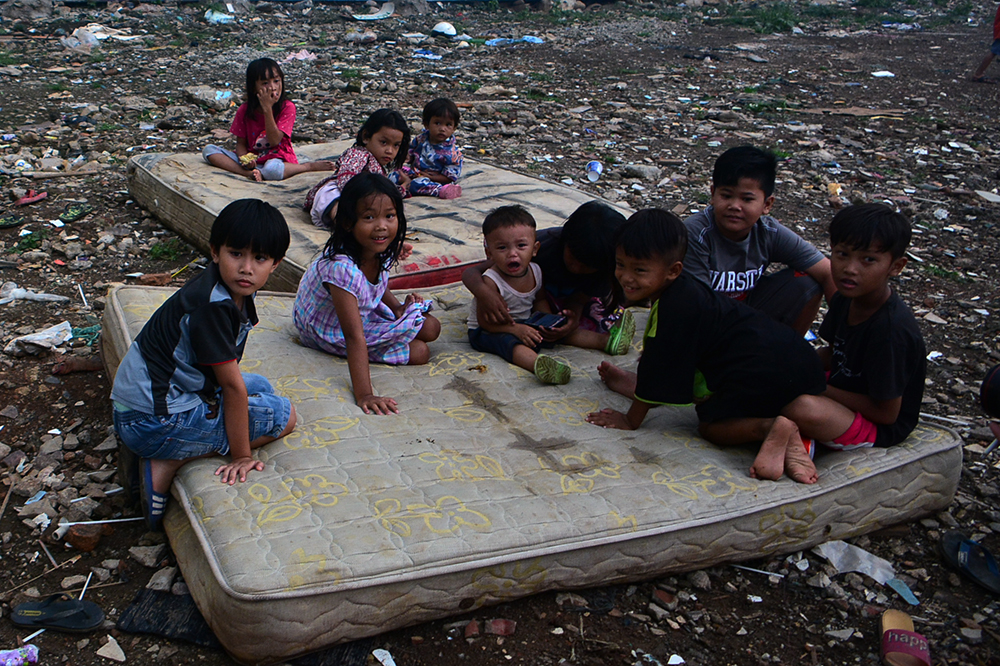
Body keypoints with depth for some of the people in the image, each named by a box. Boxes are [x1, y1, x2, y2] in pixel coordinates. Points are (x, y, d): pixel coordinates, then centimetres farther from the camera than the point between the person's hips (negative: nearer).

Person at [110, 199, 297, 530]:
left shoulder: (238, 291, 3)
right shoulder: (212, 305, -26)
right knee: (283, 414, -5)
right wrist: (241, 456, -14)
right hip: (153, 421, -10)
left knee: (261, 386, 24)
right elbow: (233, 386, -20)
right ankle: (166, 464, -7)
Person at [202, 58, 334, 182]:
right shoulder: (244, 110, -1)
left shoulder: (287, 107, -9)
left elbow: (275, 140, -17)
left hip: (278, 158, -4)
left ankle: (308, 166, -17)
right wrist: (245, 159, -20)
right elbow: (241, 143, 3)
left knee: (272, 168, -43)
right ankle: (248, 173, -27)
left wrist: (267, 109, -24)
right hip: (252, 159, 4)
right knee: (209, 150, -13)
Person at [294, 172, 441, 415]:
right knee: (419, 352, -15)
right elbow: (354, 337, -42)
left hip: (366, 310, 8)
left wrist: (398, 307, -8)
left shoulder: (381, 252, -16)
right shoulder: (342, 268, -40)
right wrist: (364, 395, -45)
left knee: (431, 328, 4)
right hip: (327, 331, -7)